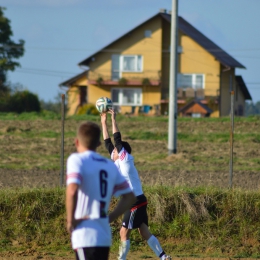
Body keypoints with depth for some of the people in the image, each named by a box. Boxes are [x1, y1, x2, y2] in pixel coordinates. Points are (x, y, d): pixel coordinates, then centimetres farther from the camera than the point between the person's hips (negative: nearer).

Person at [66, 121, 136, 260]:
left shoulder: (77, 160, -6)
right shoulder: (109, 165, 14)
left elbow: (72, 190, -23)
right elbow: (129, 196, 15)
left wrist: (70, 221, -12)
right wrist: (110, 217, 14)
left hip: (86, 237, -7)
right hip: (105, 237, 7)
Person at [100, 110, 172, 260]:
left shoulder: (126, 160, -8)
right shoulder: (117, 162, 13)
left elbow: (117, 139, -12)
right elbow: (108, 142, 19)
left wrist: (114, 119, -8)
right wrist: (104, 122, 20)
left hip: (136, 202, -9)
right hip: (137, 201, 9)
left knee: (124, 232, -4)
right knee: (145, 232, 6)